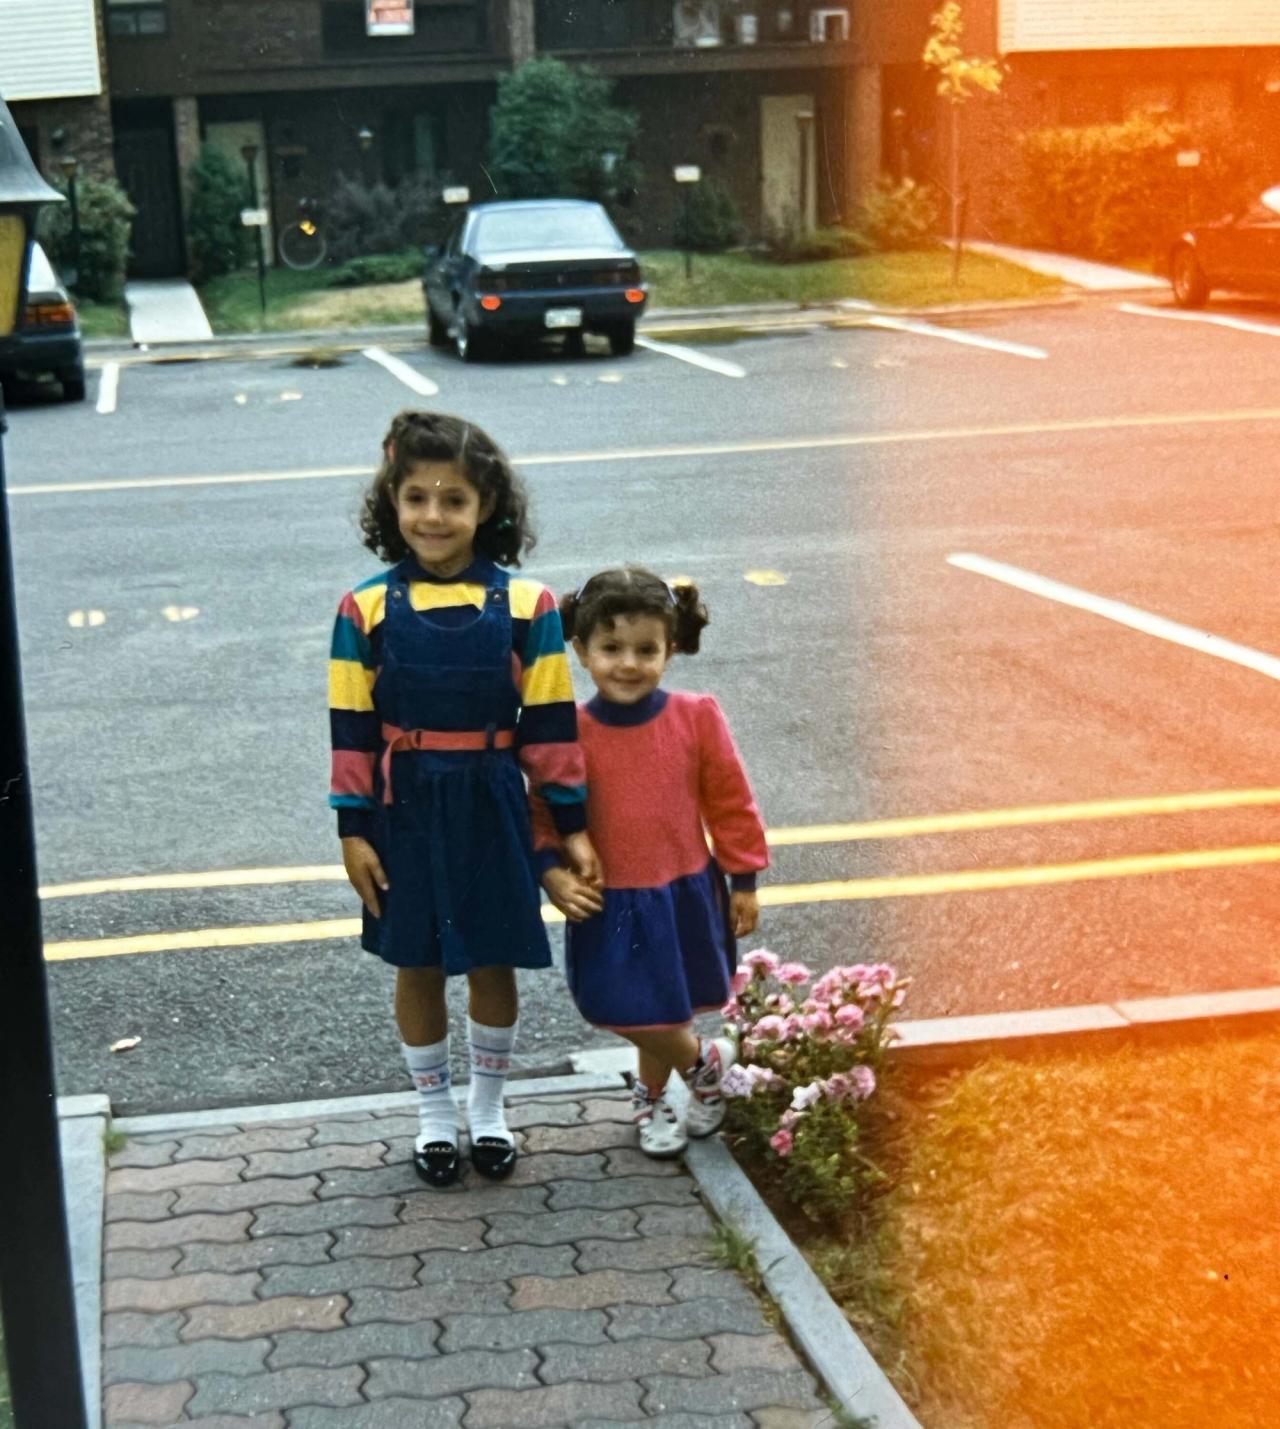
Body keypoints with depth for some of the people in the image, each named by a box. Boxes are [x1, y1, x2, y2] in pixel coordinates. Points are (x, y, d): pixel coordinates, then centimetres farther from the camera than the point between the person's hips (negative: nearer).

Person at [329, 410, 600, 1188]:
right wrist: (354, 830, -4)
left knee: (494, 962, 12)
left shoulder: (526, 606, -7)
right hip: (405, 810, 0)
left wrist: (572, 825, -1)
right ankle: (435, 1111, 31)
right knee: (418, 965, 12)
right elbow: (353, 730, -3)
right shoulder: (366, 609, -7)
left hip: (492, 808, 0)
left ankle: (490, 1106, 33)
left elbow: (550, 723, -3)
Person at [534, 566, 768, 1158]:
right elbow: (544, 813, -2)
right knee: (629, 1013, 2)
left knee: (661, 1013, 17)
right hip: (609, 905, 0)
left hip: (685, 896, 1)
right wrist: (552, 872, -17)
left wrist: (743, 881, 3)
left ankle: (652, 1100, 44)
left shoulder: (696, 718, -12)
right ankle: (706, 1062, 32)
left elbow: (730, 803, -2)